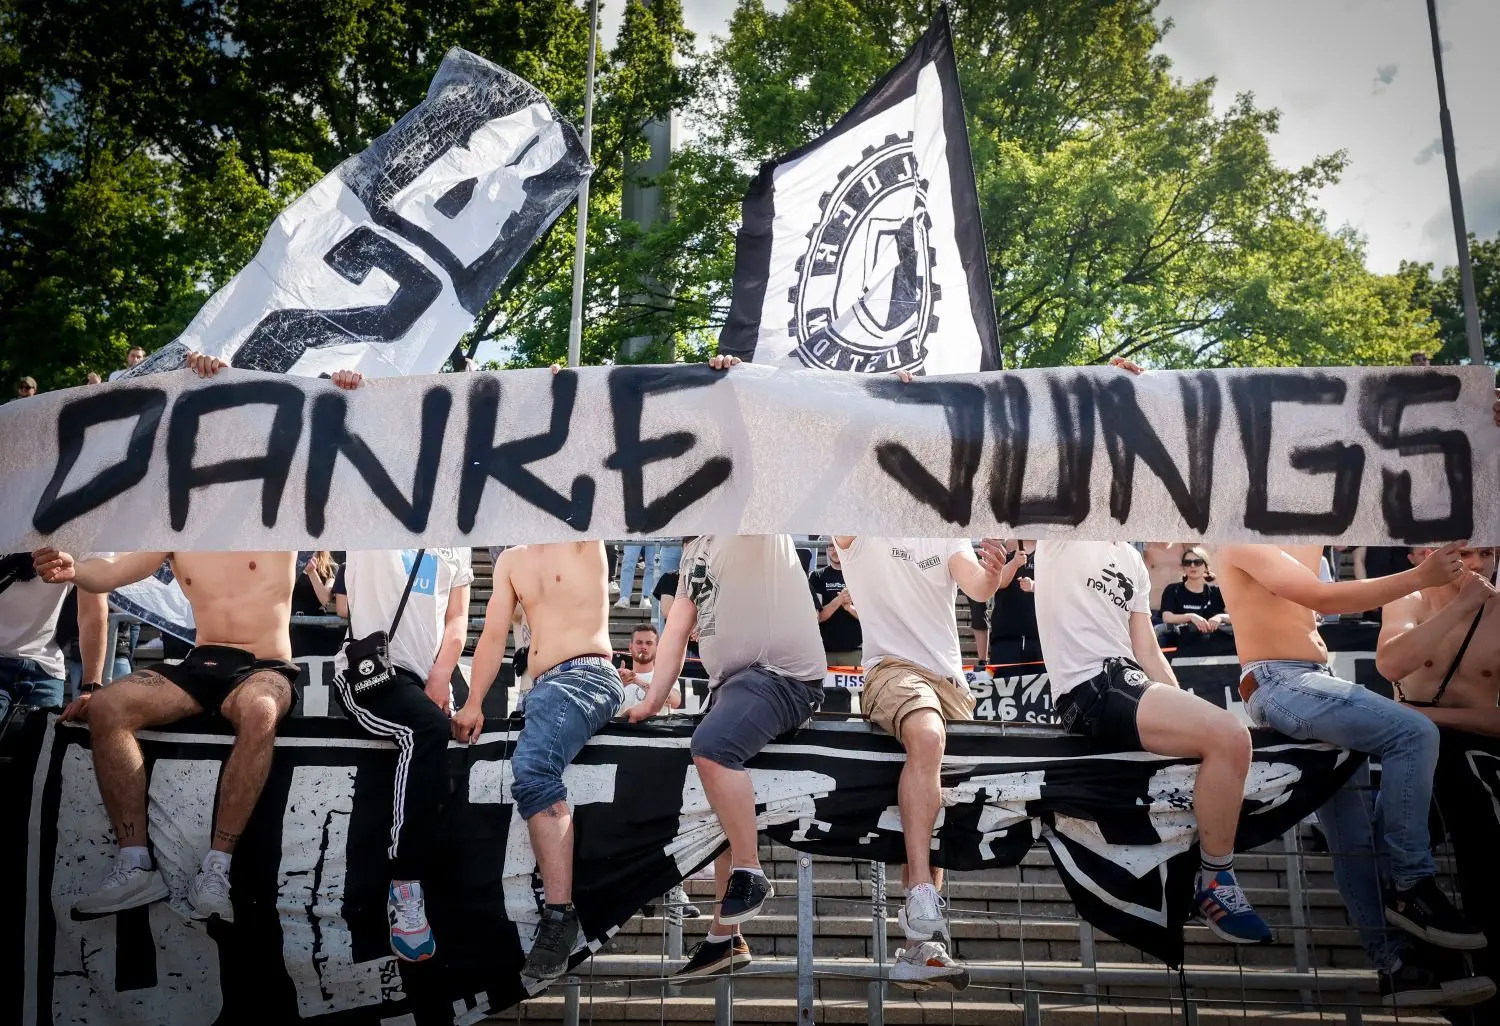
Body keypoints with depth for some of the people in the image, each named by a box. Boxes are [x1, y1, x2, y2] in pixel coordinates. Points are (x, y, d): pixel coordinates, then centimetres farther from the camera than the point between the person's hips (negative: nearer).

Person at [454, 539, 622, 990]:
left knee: (532, 768, -31)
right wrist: (473, 703, 8)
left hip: (587, 677, -8)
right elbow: (494, 636, 15)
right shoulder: (511, 561, 20)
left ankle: (559, 918, -32)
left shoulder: (583, 542, 6)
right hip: (542, 690, 8)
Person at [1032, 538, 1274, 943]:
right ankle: (1216, 885, -7)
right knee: (1229, 738, -22)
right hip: (1088, 688, -9)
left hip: (1126, 680, 9)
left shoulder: (1133, 560, 22)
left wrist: (1185, 708, 3)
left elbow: (1146, 650, 17)